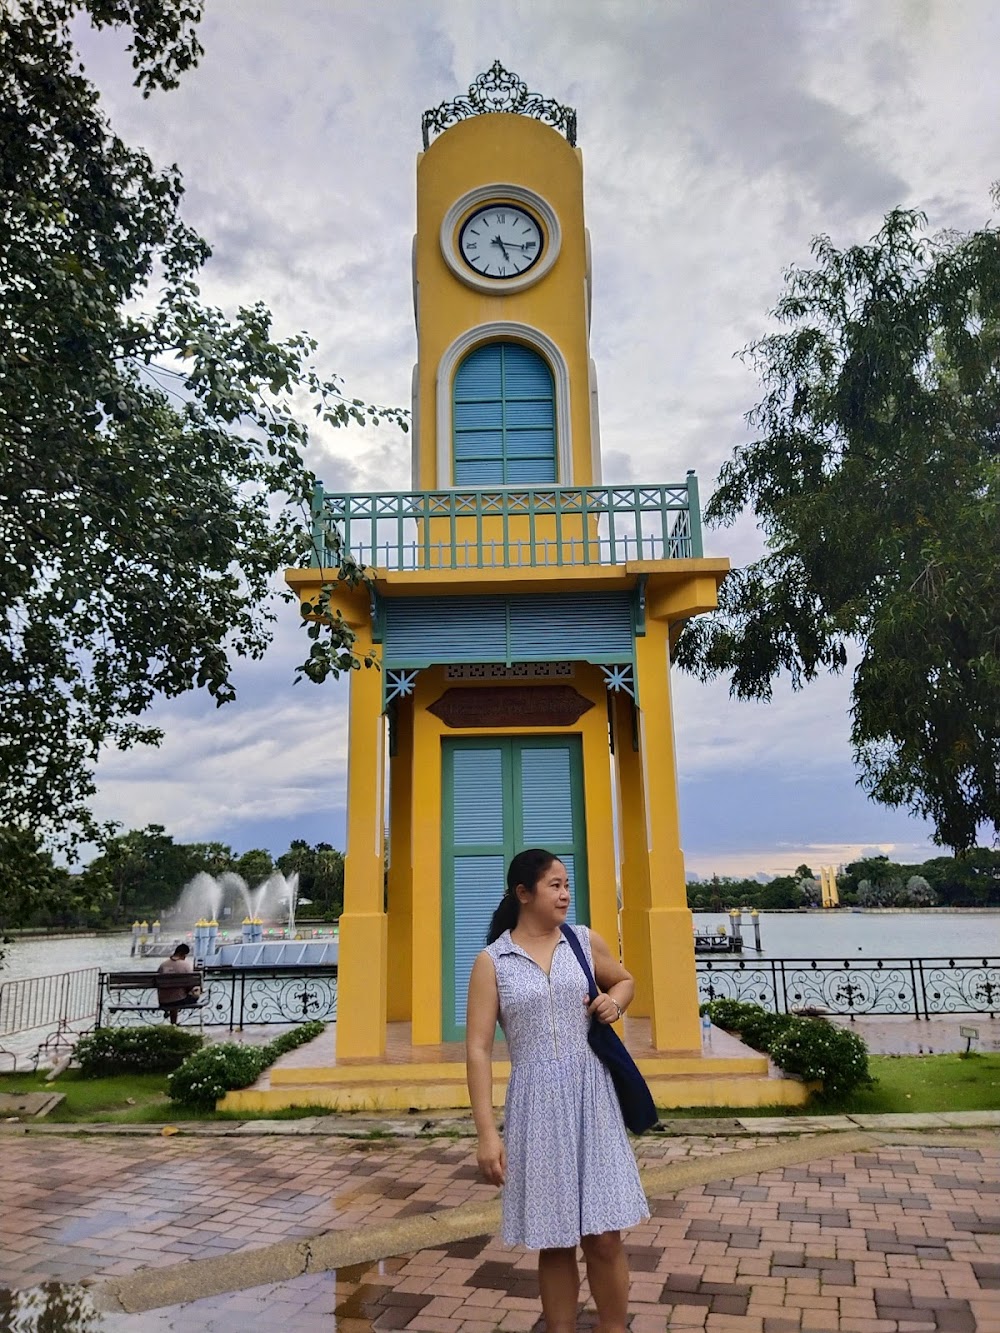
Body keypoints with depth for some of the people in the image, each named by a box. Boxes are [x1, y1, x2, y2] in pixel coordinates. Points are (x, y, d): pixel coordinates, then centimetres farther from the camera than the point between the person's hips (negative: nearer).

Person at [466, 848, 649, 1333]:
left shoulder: (585, 940, 3)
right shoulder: (491, 961, -6)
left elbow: (624, 979, 22)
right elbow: (478, 1049, -7)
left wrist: (614, 1001, -1)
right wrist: (487, 1133, -11)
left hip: (591, 1096, 2)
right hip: (535, 1103, -2)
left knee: (604, 1236, 4)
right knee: (554, 1242, 10)